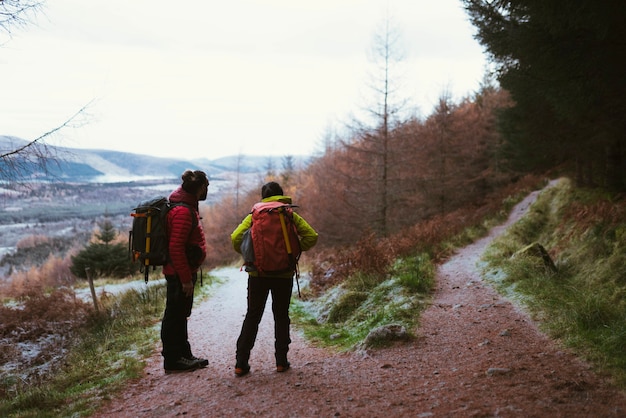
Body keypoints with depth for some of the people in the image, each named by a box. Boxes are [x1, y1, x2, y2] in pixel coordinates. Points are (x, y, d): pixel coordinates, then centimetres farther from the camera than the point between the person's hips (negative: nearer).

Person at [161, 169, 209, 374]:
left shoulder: (187, 207, 13)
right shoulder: (183, 211, -20)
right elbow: (176, 248, -26)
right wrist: (186, 278, -24)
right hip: (179, 274, -11)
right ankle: (172, 361, 10)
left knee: (180, 315, 17)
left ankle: (184, 355, 29)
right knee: (175, 316, 0)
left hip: (182, 272, 11)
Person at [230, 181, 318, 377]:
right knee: (281, 316, 13)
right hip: (284, 274, 0)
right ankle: (281, 361, 13)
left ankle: (241, 362, 7)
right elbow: (311, 236, -5)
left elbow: (236, 238, -9)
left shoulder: (254, 216, 1)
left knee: (252, 316, 9)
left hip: (257, 274, 0)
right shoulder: (290, 216, 2)